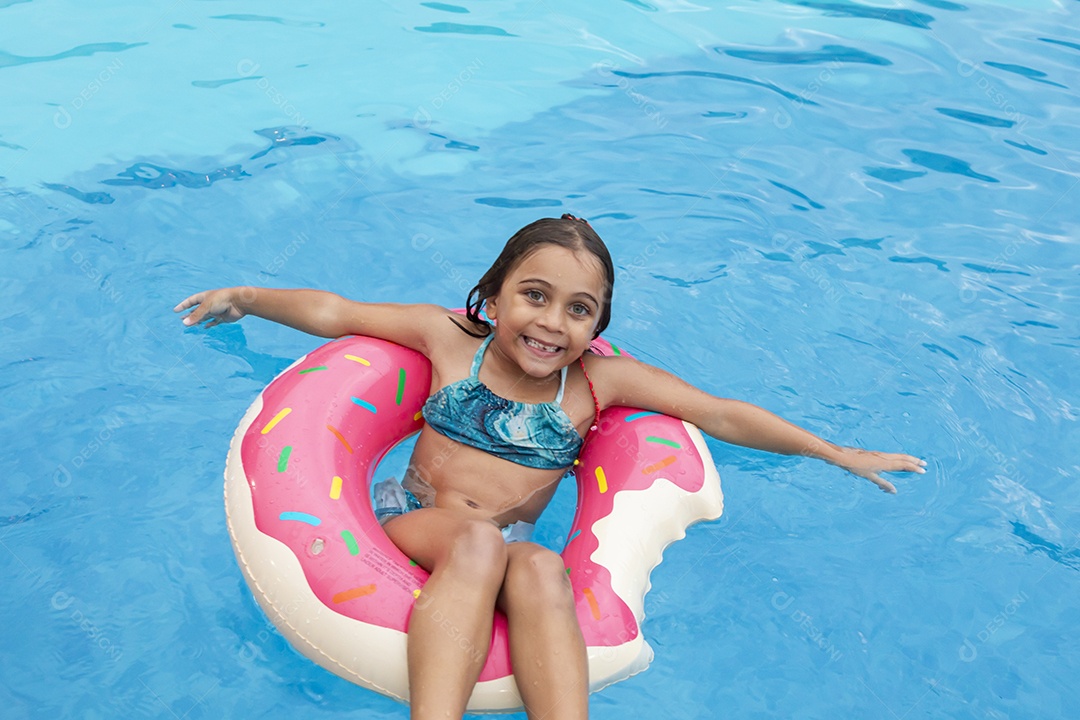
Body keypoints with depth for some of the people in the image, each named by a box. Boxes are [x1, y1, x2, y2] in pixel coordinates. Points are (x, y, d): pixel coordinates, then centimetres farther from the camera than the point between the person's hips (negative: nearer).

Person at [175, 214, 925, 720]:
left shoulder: (602, 379, 1)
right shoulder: (450, 338, 0)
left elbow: (723, 415, 2)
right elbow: (335, 311, 8)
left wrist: (840, 454, 6)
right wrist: (247, 298, 4)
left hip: (506, 553, 1)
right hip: (415, 523, -1)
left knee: (540, 567, -32)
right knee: (478, 539, -34)